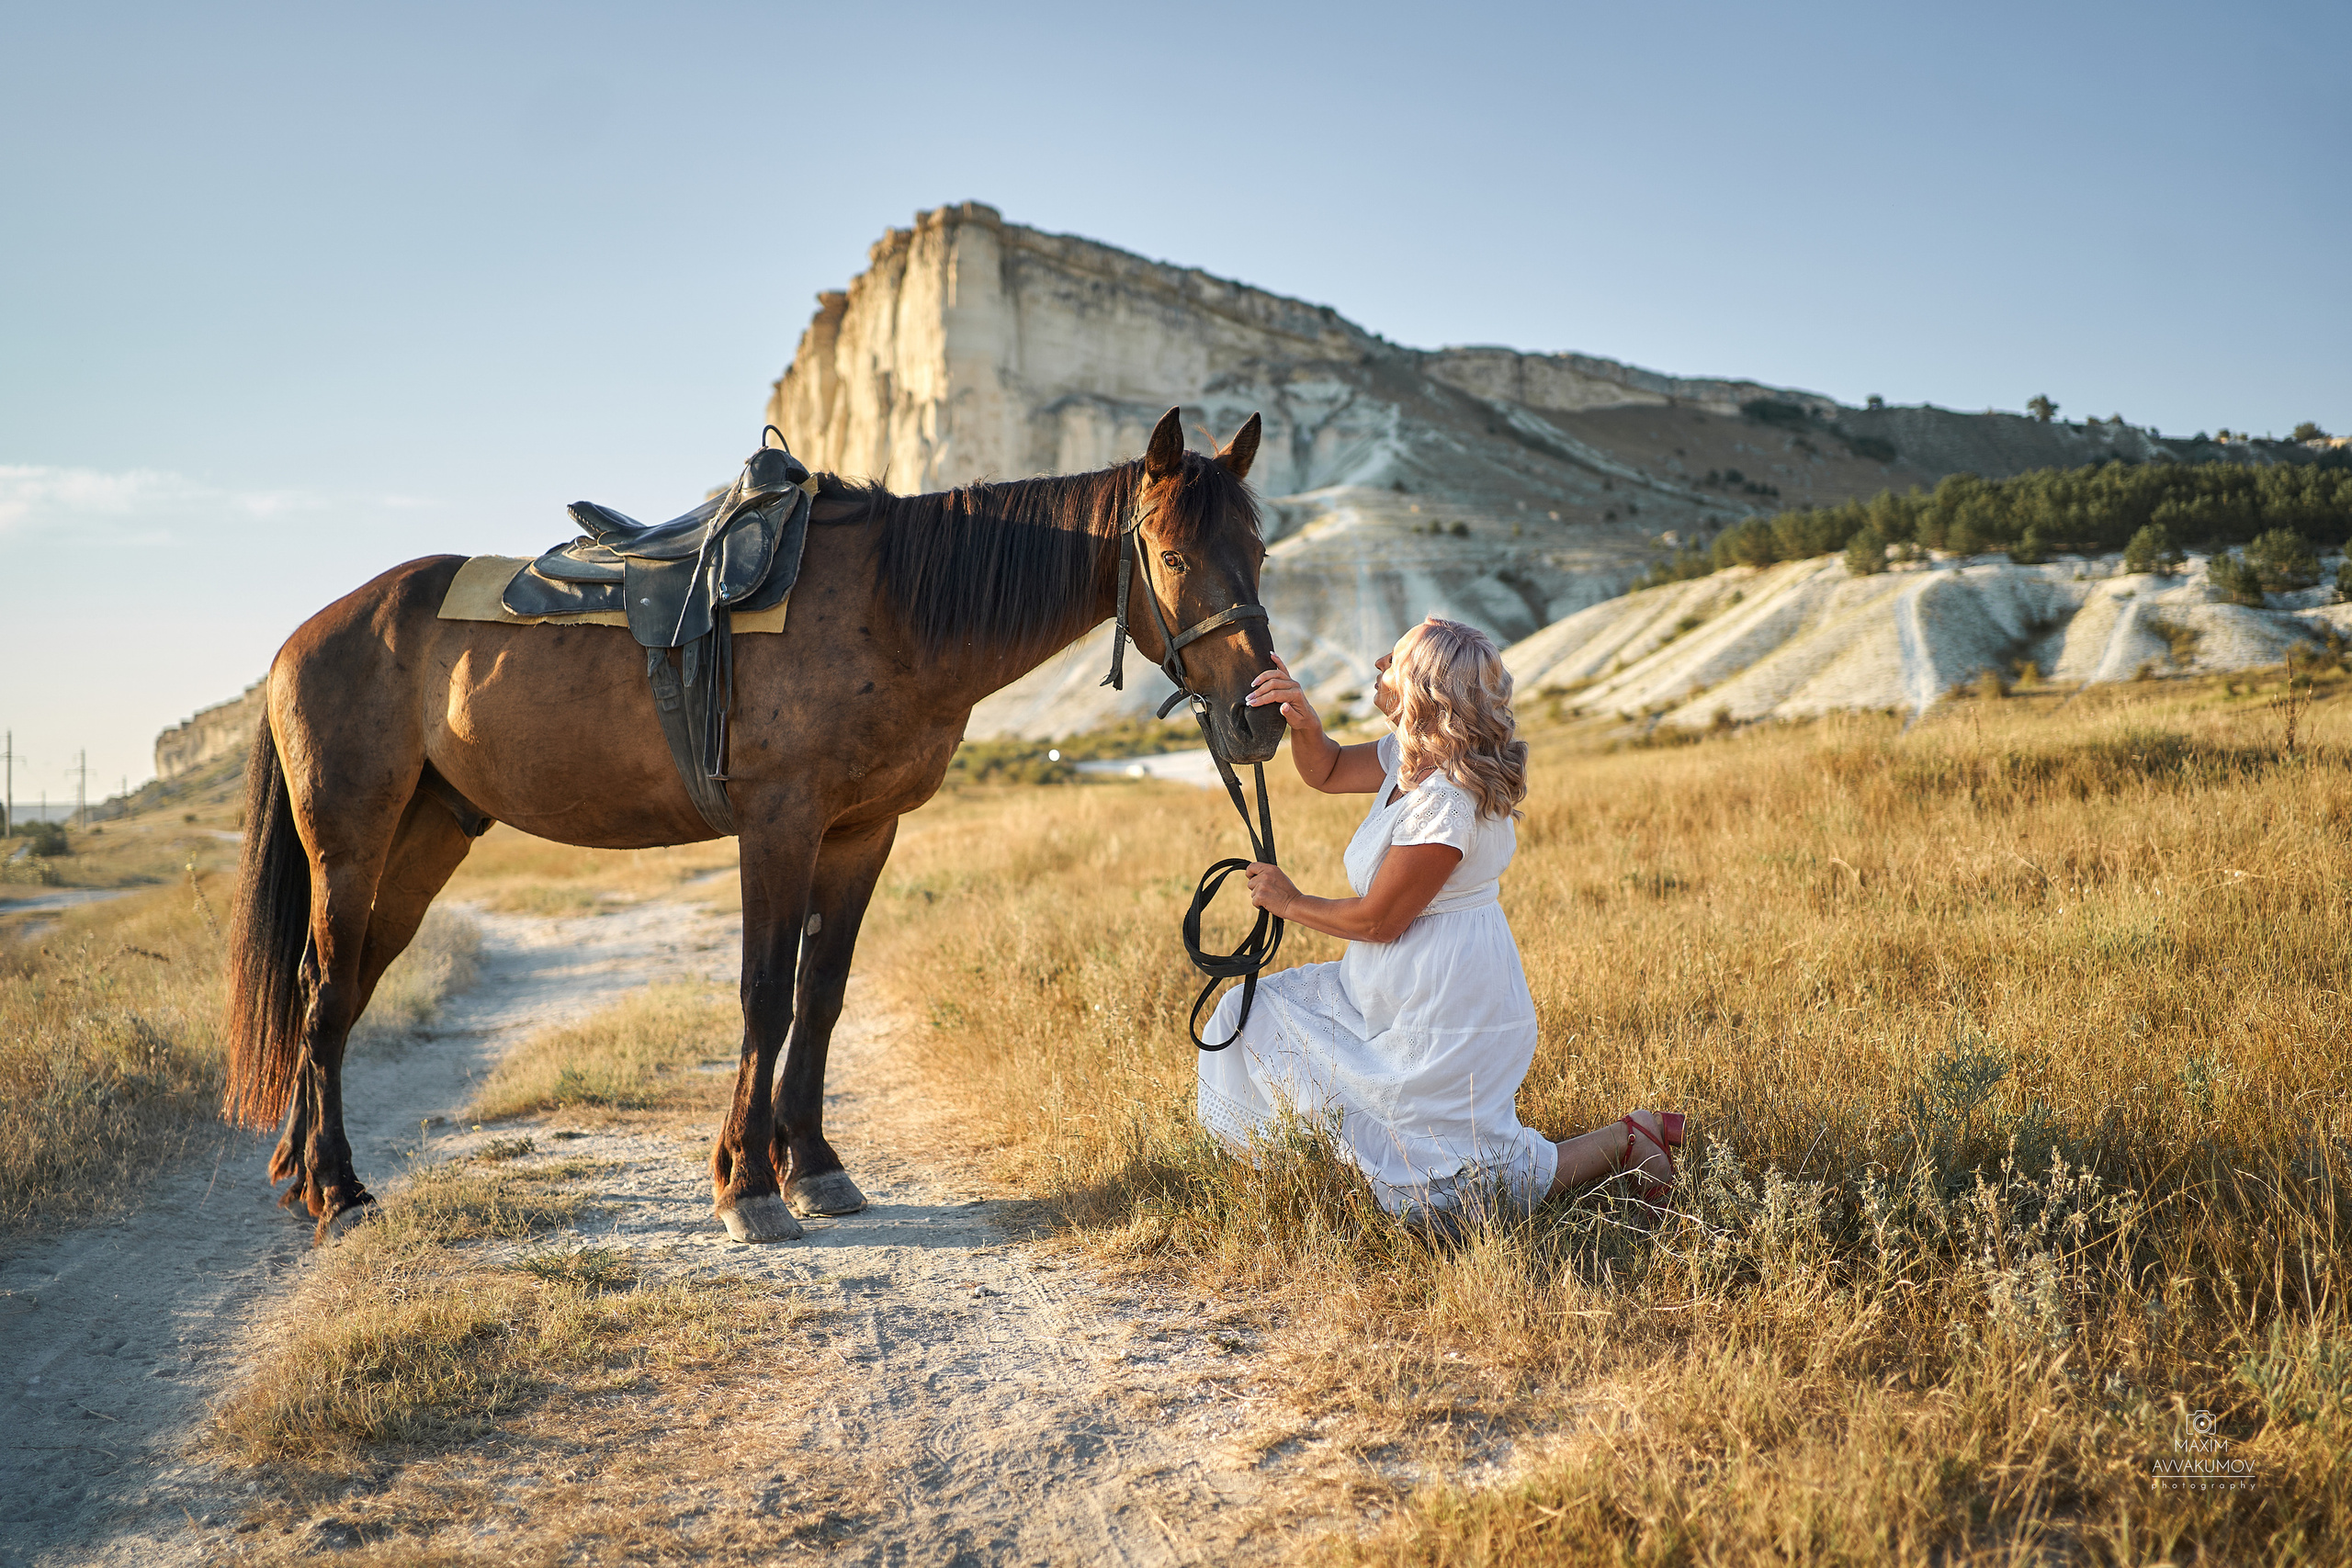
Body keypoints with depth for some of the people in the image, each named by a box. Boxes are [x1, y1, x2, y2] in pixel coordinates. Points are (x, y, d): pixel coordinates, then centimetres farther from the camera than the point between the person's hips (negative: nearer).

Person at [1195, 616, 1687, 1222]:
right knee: (1255, 1014, 15)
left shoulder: (1445, 802, -28)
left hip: (1448, 1007, -10)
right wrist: (1303, 722, -8)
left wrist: (1291, 903, -4)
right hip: (1393, 987, 10)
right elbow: (1328, 772, 14)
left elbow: (1377, 920, -21)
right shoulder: (1414, 756, 1)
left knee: (1441, 1189, 0)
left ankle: (1627, 1141, 6)